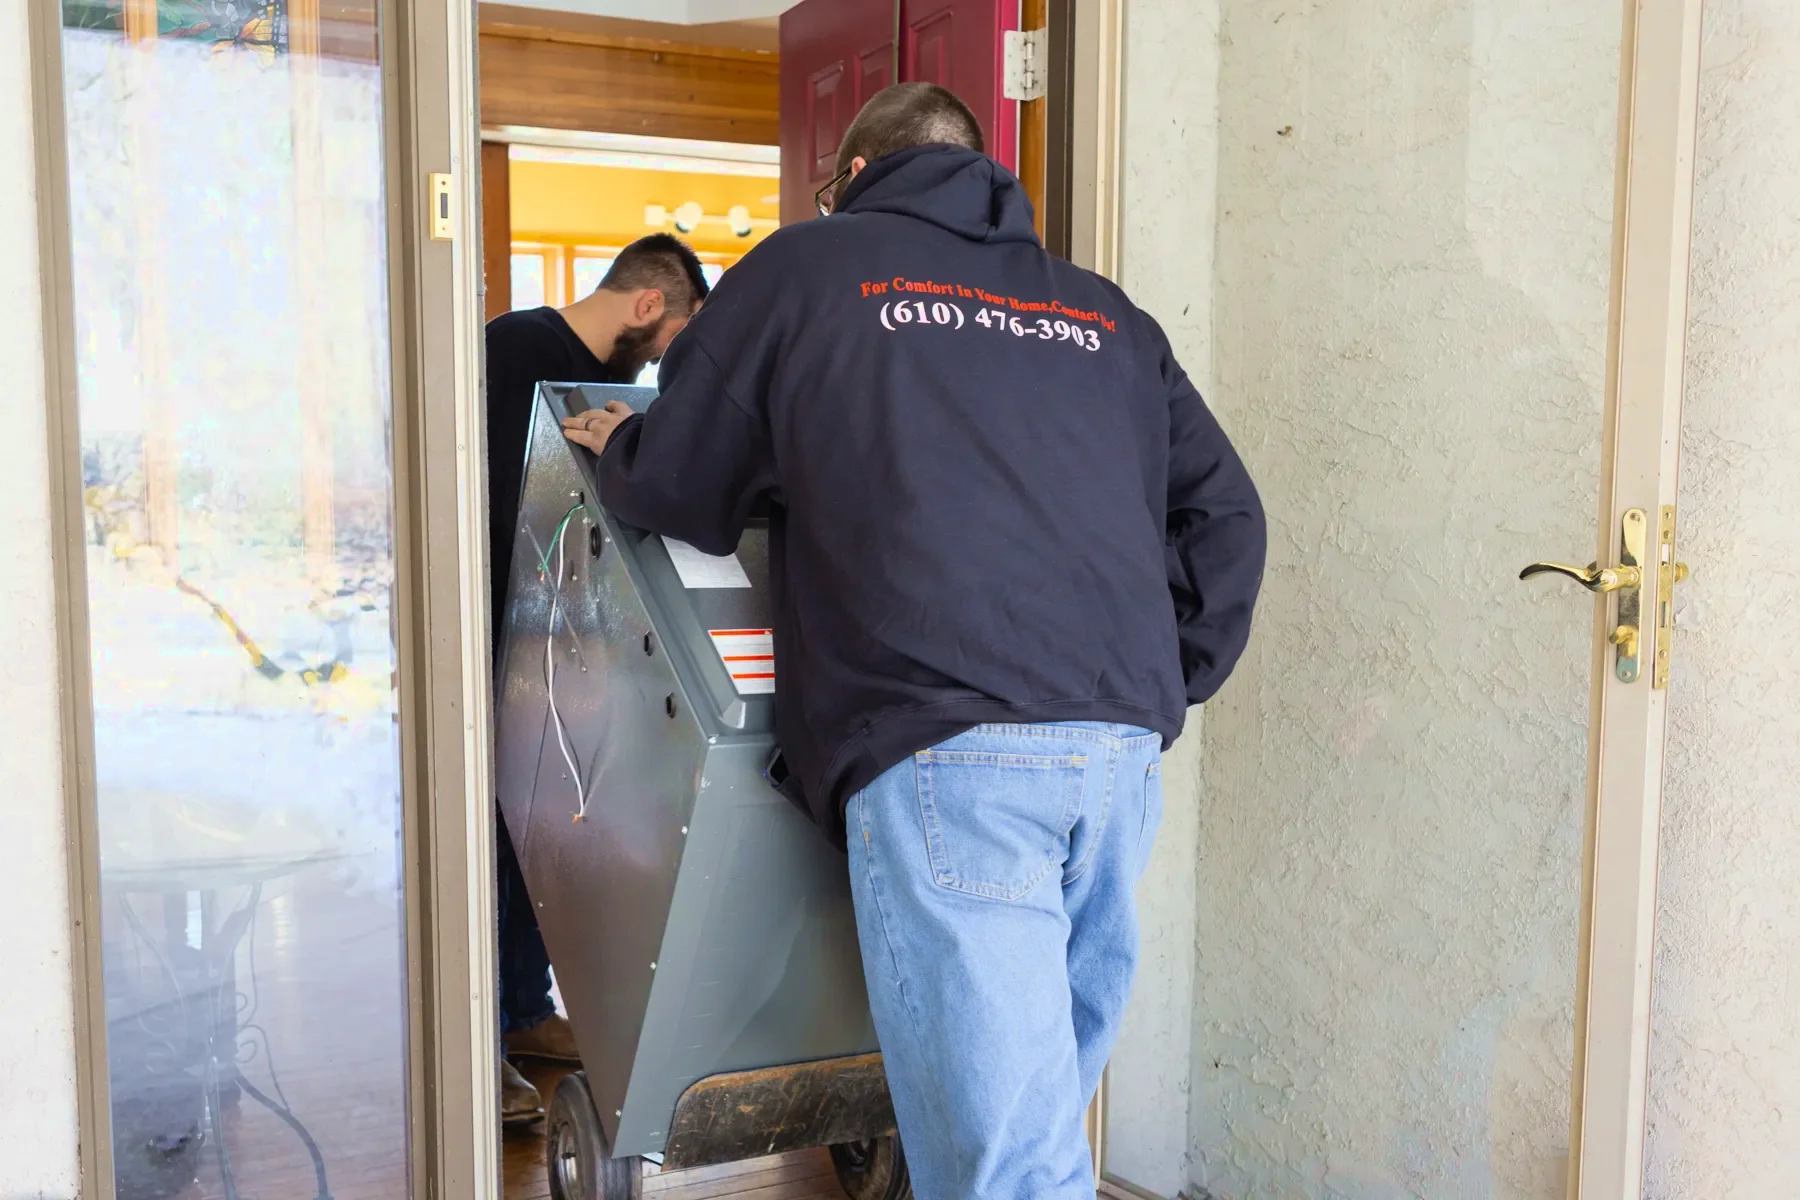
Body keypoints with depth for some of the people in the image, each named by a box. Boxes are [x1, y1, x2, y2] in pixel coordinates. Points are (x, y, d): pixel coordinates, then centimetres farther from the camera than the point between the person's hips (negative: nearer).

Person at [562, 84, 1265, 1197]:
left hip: (947, 744, -5)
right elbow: (1224, 512, 21)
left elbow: (676, 485, 15)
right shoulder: (1103, 310, 24)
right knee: (1049, 1091, 17)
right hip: (1123, 748, 6)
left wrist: (618, 442, 36)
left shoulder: (808, 265, 12)